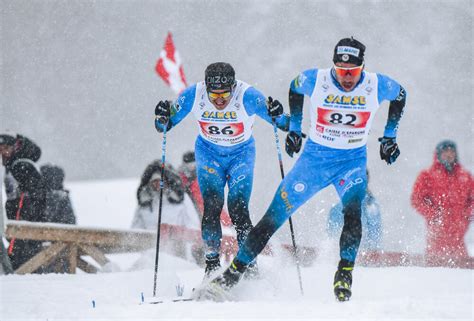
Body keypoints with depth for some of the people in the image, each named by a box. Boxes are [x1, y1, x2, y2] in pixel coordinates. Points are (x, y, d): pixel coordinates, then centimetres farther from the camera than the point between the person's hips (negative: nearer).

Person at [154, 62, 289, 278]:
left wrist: (278, 116, -47)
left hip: (241, 153, -1)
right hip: (209, 152, 1)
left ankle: (249, 263, -1)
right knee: (212, 205, -16)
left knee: (237, 208, -14)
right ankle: (212, 263, -6)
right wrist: (162, 118, -34)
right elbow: (165, 126, -12)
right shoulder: (193, 95, -23)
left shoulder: (247, 96, -28)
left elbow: (283, 123, -25)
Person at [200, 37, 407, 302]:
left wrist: (390, 136, 9)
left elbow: (400, 95, 9)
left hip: (353, 162, 0)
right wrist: (294, 128, 11)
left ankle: (344, 275, -17)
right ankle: (232, 275, 4)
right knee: (275, 216, -3)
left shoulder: (378, 86, -14)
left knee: (353, 214, -29)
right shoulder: (315, 80, -14)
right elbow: (294, 89, 10)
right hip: (315, 157, 1)